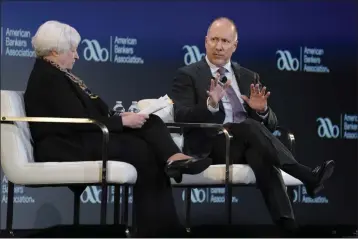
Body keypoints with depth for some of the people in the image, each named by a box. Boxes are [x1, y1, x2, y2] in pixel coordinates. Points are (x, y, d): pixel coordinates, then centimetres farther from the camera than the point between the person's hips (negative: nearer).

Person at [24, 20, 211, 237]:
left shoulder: (57, 73, 17)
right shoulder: (48, 77, -15)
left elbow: (89, 112, 15)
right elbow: (80, 121, -22)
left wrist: (119, 117, -1)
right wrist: (122, 121, -14)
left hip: (79, 137, 10)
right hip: (65, 146, -10)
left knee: (151, 122, -7)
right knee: (140, 148, -16)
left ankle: (174, 159, -33)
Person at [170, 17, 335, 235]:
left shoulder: (249, 77, 19)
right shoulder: (188, 75, 6)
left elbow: (271, 125, 14)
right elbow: (181, 119, -9)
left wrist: (262, 110, -10)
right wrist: (210, 104, -26)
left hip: (249, 143, 3)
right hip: (212, 146, -3)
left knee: (261, 154, -34)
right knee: (251, 127, -33)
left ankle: (287, 222, -45)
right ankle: (308, 176, -35)